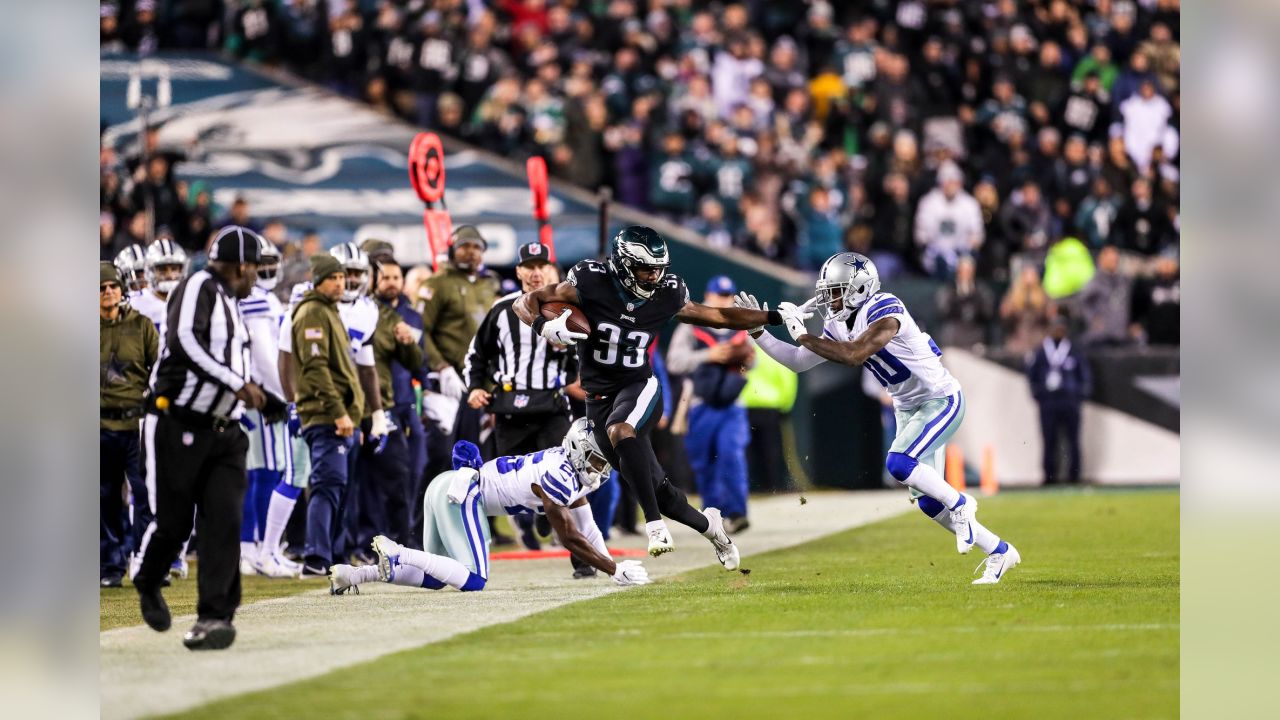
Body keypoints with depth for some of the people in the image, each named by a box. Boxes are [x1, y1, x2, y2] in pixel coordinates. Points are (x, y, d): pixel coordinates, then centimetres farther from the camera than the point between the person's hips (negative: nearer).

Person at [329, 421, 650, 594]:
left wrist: (611, 562, 13)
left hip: (445, 487, 10)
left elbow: (587, 529, 20)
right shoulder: (558, 476, -15)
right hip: (460, 493, -10)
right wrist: (615, 570, -11)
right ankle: (396, 553, -18)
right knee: (473, 580, -15)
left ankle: (353, 574, 2)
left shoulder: (566, 465, 14)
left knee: (433, 578, 14)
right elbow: (569, 538, -14)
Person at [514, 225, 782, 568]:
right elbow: (526, 302, -8)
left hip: (639, 387, -1)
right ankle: (707, 525, 34)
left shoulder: (667, 296, -6)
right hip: (599, 395, 1)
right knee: (656, 489, 5)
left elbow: (718, 317, 8)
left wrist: (775, 317, 7)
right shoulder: (591, 283, -13)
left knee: (619, 430, -38)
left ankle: (655, 524, -36)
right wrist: (546, 327, -30)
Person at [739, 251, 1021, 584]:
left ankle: (959, 504, -4)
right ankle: (999, 552, 17)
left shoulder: (885, 310, -23)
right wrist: (758, 332, -4)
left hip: (941, 401, -9)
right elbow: (798, 362, 5)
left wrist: (802, 335, -28)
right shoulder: (839, 325, 2)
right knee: (927, 501, 5)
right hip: (908, 408, 9)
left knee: (899, 463, -28)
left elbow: (854, 355, -34)